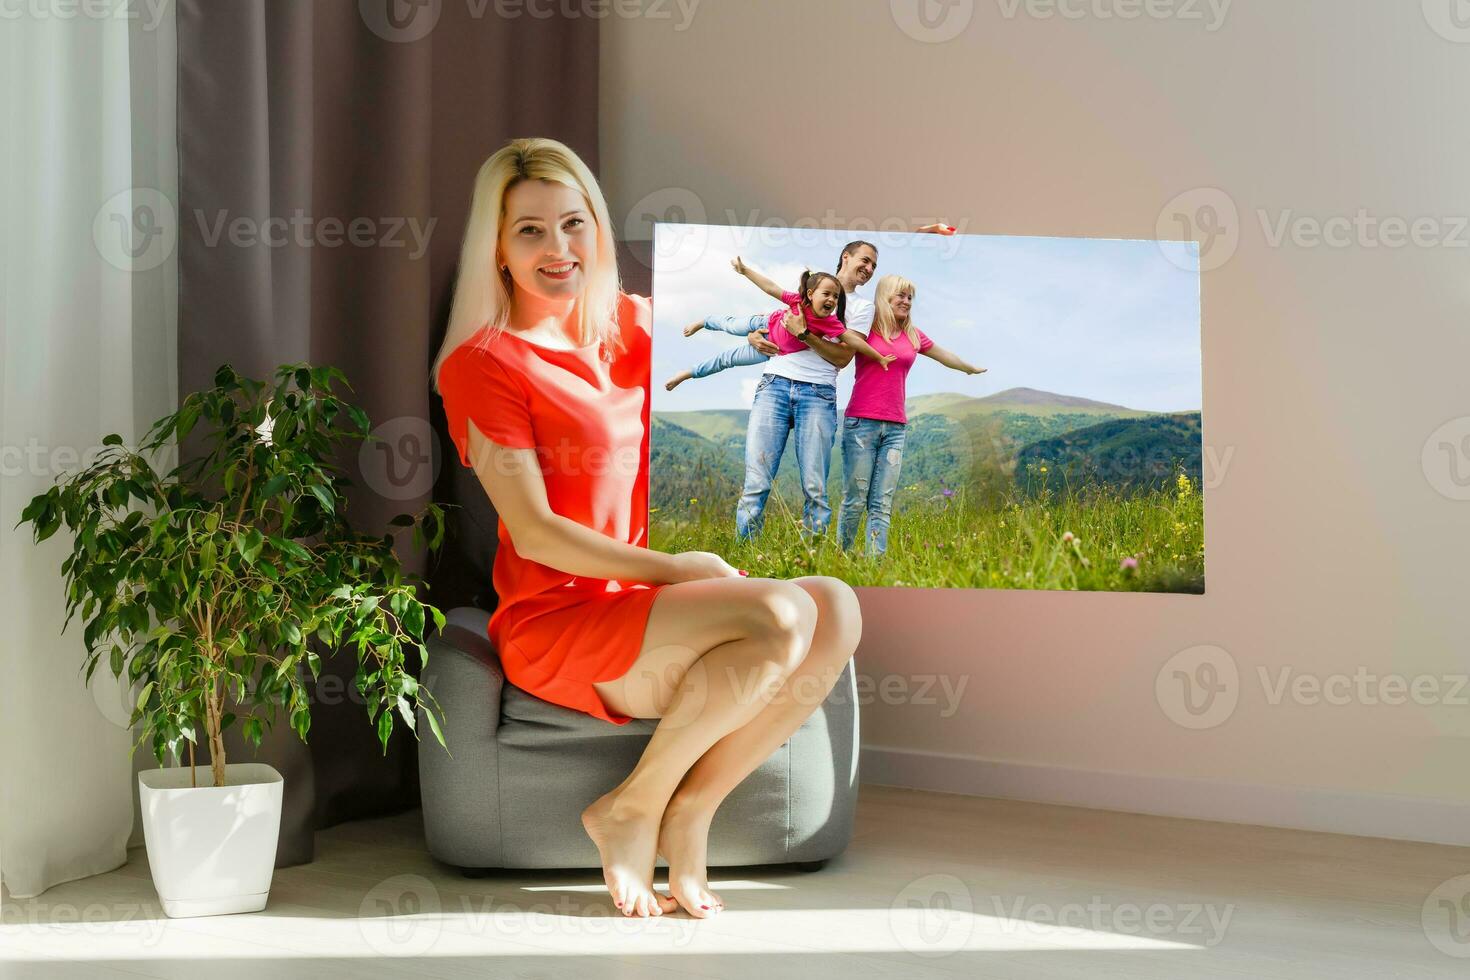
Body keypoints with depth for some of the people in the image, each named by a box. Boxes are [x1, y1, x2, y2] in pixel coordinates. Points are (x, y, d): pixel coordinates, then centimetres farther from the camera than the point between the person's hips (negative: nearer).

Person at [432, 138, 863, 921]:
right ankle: (631, 810, -10)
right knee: (780, 615, -27)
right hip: (556, 623, -7)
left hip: (636, 604, 7)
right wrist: (671, 569, -16)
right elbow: (534, 533, -12)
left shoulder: (630, 327, 13)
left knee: (835, 608, -16)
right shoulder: (483, 364, -7)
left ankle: (688, 813, -11)